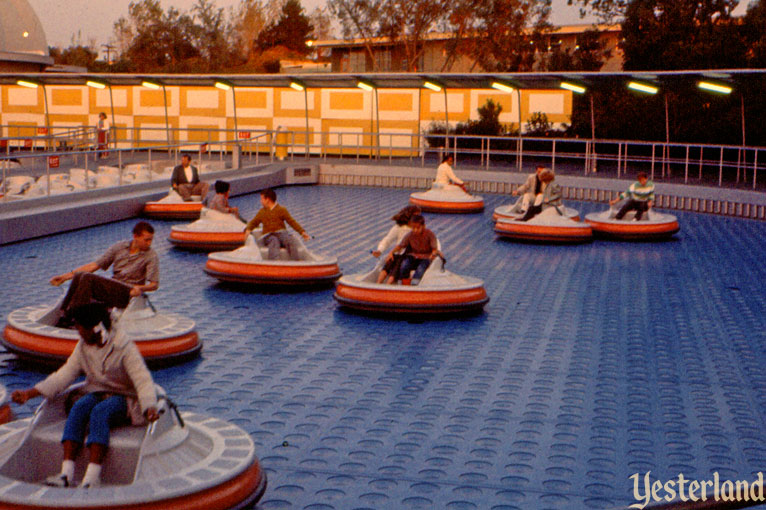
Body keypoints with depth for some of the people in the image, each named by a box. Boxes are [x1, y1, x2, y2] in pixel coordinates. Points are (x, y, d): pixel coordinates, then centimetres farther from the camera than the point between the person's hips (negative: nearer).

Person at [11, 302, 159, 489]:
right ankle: (67, 474, -37)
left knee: (100, 412, -35)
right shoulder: (83, 346, 4)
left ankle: (92, 478, -44)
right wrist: (30, 393, -3)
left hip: (124, 398, -5)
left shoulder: (124, 347, -14)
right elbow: (65, 374, 5)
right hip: (96, 394, 5)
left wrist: (150, 408, -39)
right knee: (78, 408, -28)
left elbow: (143, 380, -22)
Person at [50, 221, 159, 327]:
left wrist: (140, 288, -32)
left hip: (127, 294, -5)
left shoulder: (151, 255, -4)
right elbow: (95, 265, 10)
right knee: (79, 275, -21)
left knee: (88, 278, -26)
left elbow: (154, 284, -8)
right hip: (111, 287, 5)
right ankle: (63, 313, -25)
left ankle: (70, 316, -28)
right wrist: (65, 276, 5)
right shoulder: (119, 247, 8)